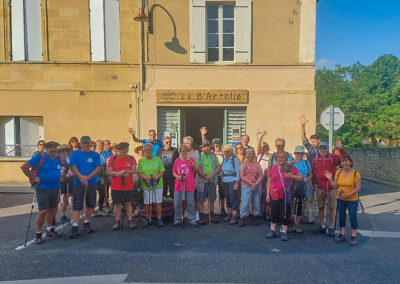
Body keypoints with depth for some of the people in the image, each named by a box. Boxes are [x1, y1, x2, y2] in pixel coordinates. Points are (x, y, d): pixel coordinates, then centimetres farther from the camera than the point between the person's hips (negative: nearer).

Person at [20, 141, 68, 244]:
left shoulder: (59, 158, 5)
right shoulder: (39, 157, -12)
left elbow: (66, 166, 25)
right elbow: (24, 167, -16)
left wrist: (63, 175, 13)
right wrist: (33, 178, -15)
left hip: (55, 188, 6)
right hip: (43, 189, -6)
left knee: (53, 209, 16)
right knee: (43, 211, -9)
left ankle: (49, 229, 34)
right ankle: (38, 234, 7)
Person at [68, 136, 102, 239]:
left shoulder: (95, 155, 5)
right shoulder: (75, 154, 3)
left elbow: (98, 168, -2)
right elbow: (73, 167, -6)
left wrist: (88, 177, -16)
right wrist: (81, 177, -21)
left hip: (92, 183, 2)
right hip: (78, 183, -2)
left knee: (91, 205, 9)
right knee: (77, 205, -5)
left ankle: (87, 223, 26)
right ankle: (74, 227, -4)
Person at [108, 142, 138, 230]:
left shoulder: (131, 159, 1)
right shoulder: (113, 158, -1)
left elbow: (134, 171, -7)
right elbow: (109, 172, -4)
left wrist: (126, 171, -24)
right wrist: (118, 173, -19)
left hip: (129, 186, 0)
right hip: (116, 186, 0)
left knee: (128, 203, 8)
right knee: (117, 204, 7)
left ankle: (130, 221, 16)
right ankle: (117, 222, 18)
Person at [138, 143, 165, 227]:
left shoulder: (157, 159, 2)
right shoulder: (141, 161, 6)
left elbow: (162, 171, 0)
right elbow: (139, 173, 0)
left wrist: (156, 177, -18)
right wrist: (146, 177, -19)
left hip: (157, 185, -1)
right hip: (146, 185, 1)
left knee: (158, 202, 2)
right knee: (148, 203, 6)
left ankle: (159, 219, 12)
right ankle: (148, 219, 20)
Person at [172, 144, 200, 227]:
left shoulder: (191, 159, 3)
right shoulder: (177, 161, 8)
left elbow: (196, 170, -9)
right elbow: (174, 172, 12)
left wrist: (190, 161, -19)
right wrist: (178, 177, -8)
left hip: (189, 186, -2)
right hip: (179, 185, 2)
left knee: (190, 203, 2)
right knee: (177, 204, 5)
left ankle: (192, 220, 11)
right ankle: (177, 220, 18)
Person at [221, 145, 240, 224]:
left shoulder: (235, 159, -7)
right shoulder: (224, 160, 10)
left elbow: (238, 172, -9)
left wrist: (237, 183, -13)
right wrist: (222, 180, 6)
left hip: (233, 182, -6)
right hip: (225, 182, 6)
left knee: (234, 199, -3)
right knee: (227, 199, 13)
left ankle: (234, 217, 2)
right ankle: (229, 214, 24)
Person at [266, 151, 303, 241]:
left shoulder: (290, 167, -1)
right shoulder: (274, 168, 4)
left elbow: (301, 177, 3)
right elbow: (269, 181, 8)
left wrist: (292, 176, -15)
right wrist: (268, 194, 4)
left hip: (286, 195, -2)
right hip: (274, 195, 2)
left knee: (285, 213, 3)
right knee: (274, 212, 11)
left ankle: (284, 231, 15)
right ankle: (272, 230, 24)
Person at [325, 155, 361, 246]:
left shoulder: (355, 173, -11)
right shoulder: (338, 173, 3)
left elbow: (358, 188, -13)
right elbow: (335, 186, 4)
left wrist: (348, 195, -21)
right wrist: (329, 179, -9)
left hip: (352, 200, -4)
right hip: (340, 199, 5)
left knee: (353, 218, 1)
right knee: (341, 217, 13)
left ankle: (354, 237, 14)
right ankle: (342, 235, 25)